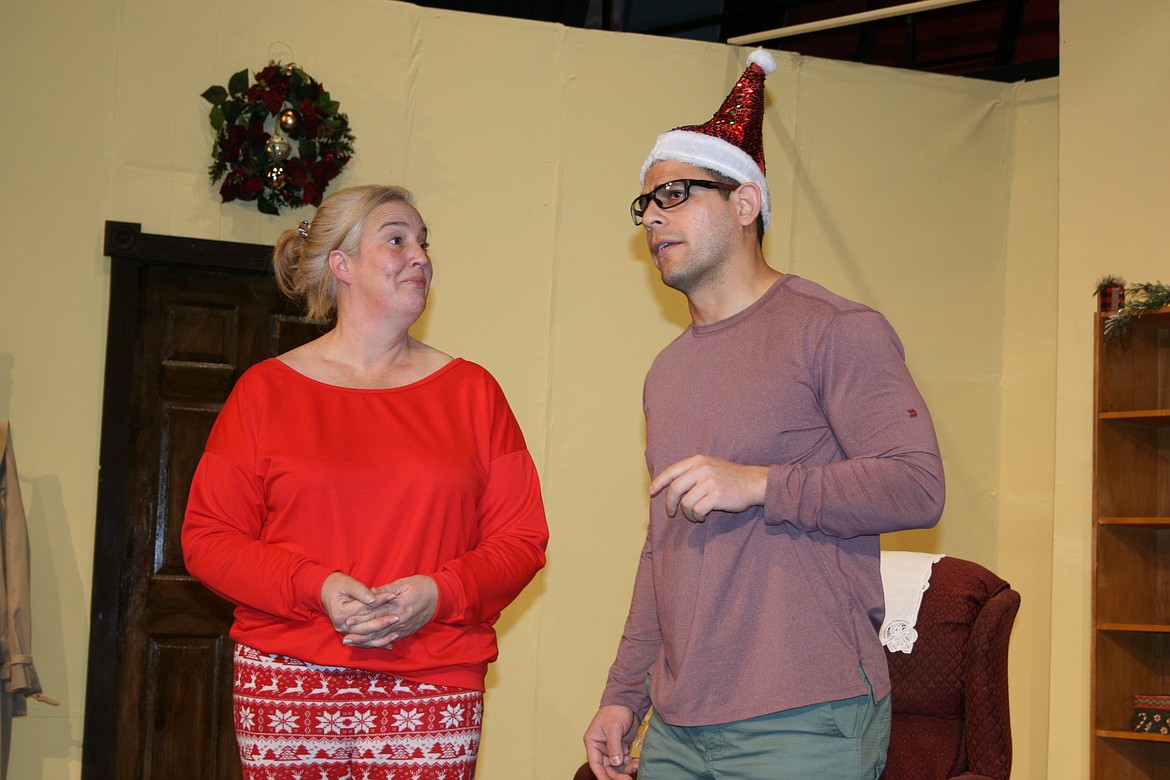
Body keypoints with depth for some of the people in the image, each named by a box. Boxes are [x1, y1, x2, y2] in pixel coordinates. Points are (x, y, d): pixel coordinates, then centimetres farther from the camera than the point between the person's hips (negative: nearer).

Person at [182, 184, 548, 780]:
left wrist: (440, 594, -12)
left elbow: (520, 539, 6)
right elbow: (207, 537, 2)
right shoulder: (267, 389, 6)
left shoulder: (471, 391, 9)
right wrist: (315, 587, -13)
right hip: (287, 690, -1)